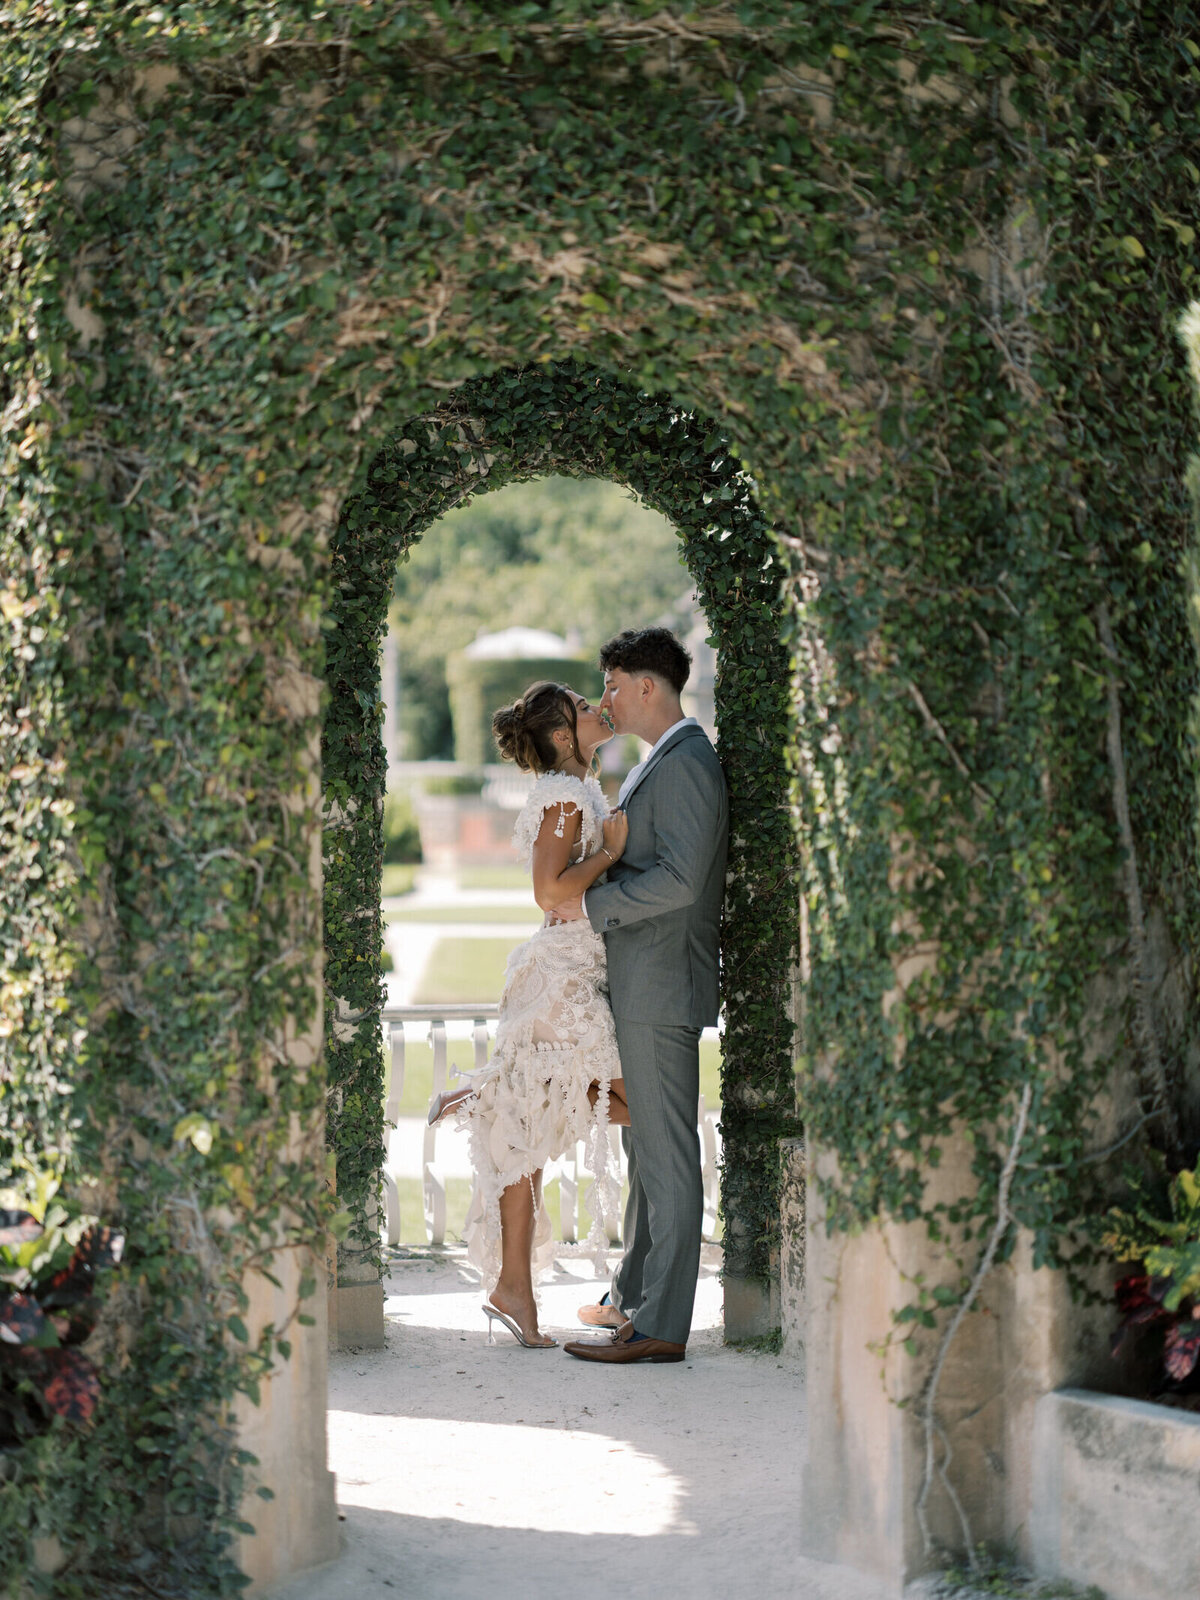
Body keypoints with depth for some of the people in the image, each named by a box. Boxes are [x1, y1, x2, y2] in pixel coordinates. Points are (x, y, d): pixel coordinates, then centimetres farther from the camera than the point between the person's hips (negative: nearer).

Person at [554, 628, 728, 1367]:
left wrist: (591, 904, -17)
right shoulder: (660, 765, 18)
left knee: (667, 1153, -8)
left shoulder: (686, 767, -16)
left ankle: (661, 1325, -5)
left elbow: (679, 879, -25)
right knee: (647, 1147, 18)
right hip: (644, 985, 11)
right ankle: (634, 1295, 28)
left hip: (664, 986, -11)